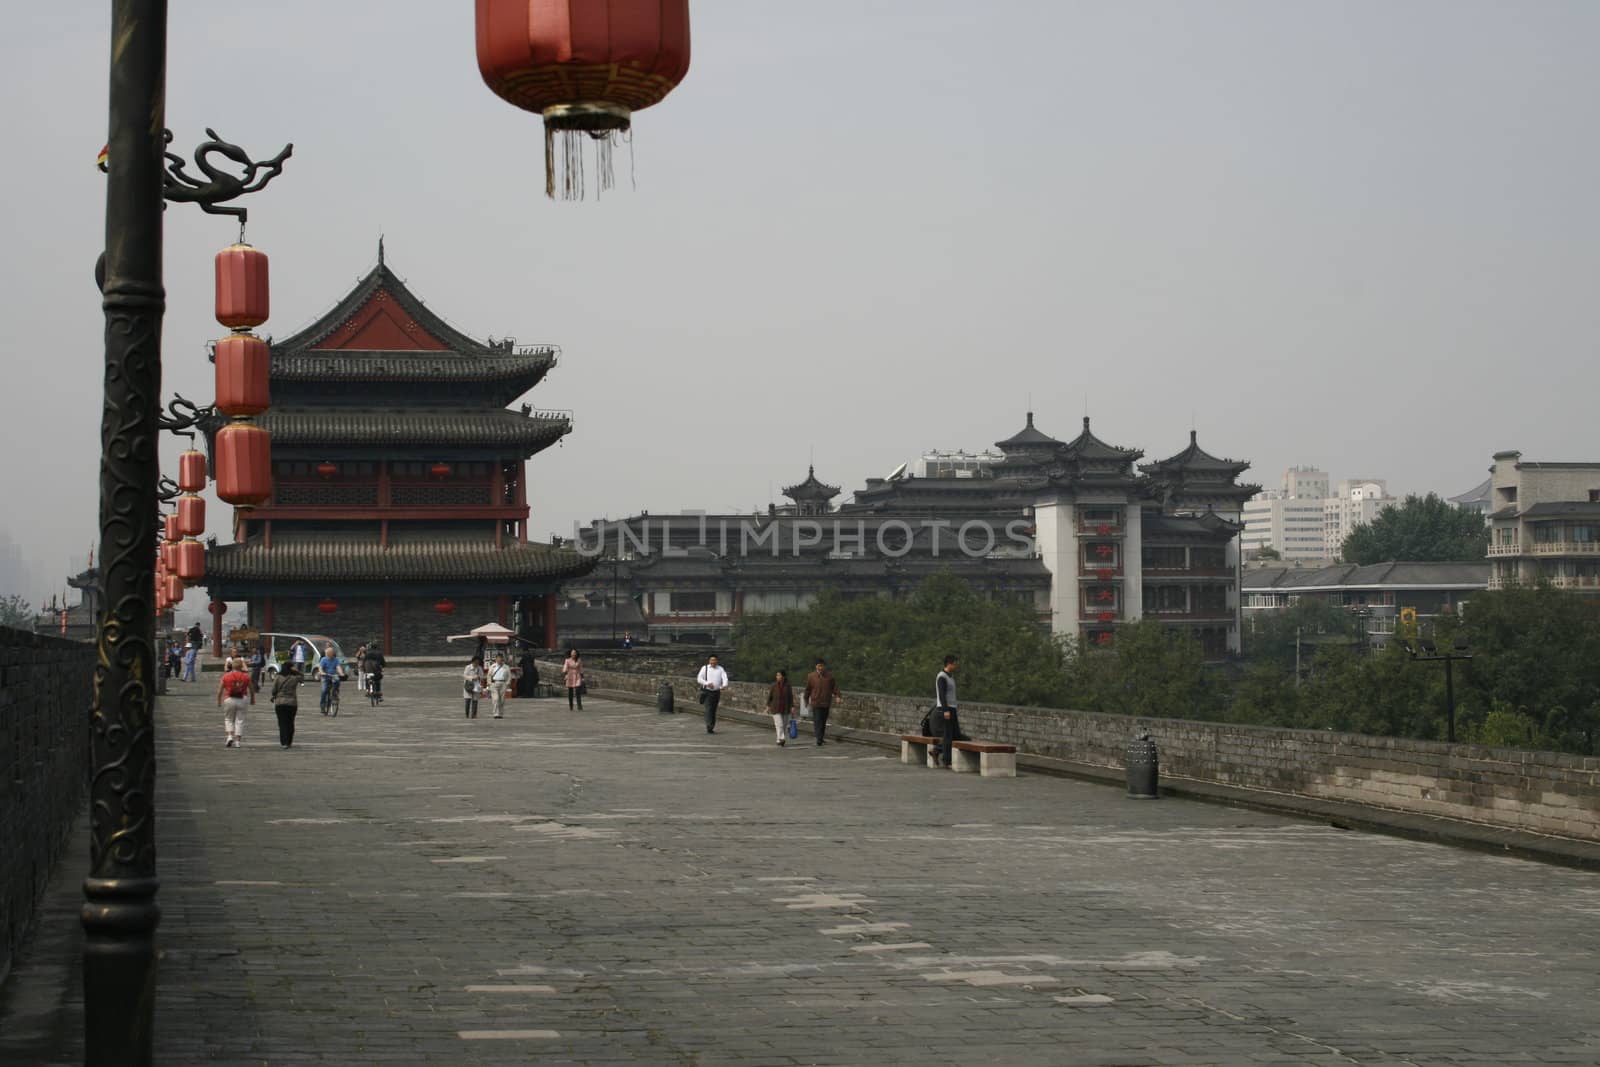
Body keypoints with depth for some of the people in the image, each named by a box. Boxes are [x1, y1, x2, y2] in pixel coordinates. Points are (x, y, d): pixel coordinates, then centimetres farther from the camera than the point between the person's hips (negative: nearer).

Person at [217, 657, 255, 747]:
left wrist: (218, 701, 11)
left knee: (228, 719, 14)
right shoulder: (246, 677, 1)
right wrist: (252, 699, 25)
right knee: (239, 720, 6)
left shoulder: (226, 676, -2)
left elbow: (219, 691, -1)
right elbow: (251, 690, 9)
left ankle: (230, 736, -6)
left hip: (229, 699, -1)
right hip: (241, 700, 1)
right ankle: (238, 741, 4)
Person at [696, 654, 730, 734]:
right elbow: (699, 678, -2)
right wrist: (707, 683, -19)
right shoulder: (705, 668, 3)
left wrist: (724, 685, -26)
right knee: (708, 709, -16)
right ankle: (709, 726, -26)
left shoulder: (720, 669, 8)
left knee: (714, 710, 7)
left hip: (716, 692, 3)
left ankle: (711, 728, 15)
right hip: (707, 692, -3)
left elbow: (725, 678, -4)